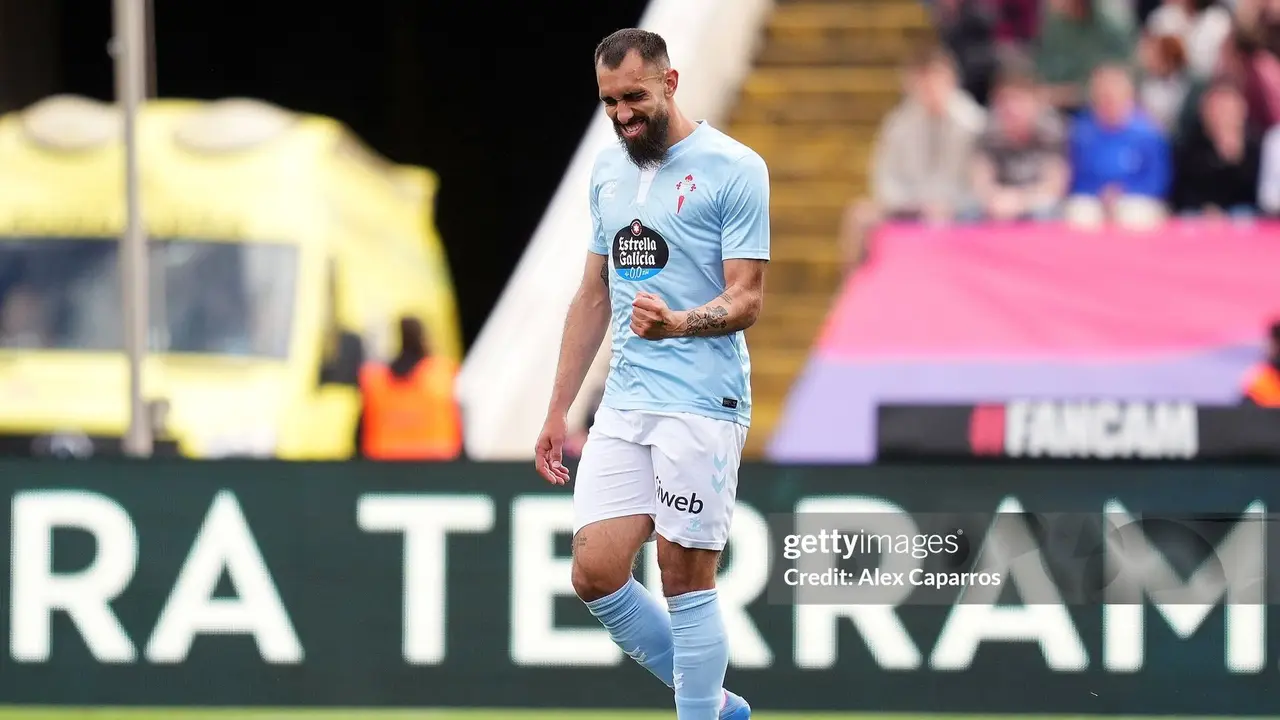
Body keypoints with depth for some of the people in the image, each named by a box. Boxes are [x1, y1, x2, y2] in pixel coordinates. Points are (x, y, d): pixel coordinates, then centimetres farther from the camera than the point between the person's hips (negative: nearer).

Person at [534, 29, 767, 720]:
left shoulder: (733, 168, -7)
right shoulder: (608, 171, 14)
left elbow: (746, 298, -10)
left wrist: (678, 323, -30)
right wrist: (557, 411, 20)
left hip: (701, 405, -7)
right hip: (623, 405, 7)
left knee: (686, 578, -5)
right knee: (596, 574, 0)